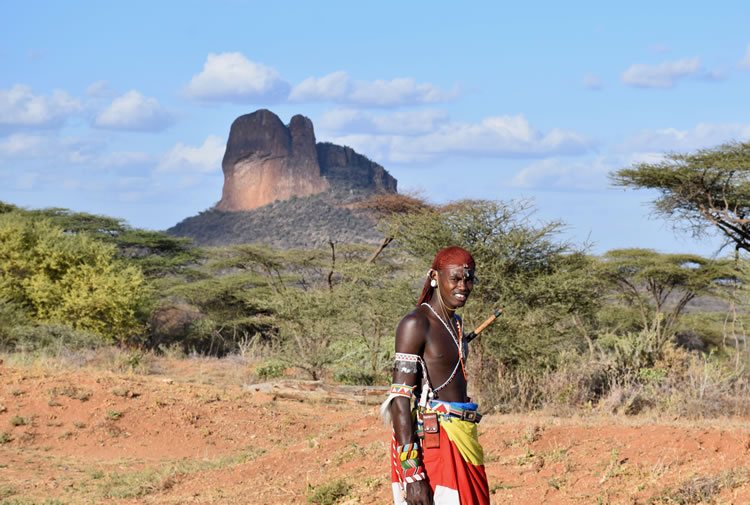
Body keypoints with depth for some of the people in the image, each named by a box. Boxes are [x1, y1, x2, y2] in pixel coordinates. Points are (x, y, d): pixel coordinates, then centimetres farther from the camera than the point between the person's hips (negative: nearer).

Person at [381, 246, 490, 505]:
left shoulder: (455, 323, 17)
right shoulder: (416, 324, -11)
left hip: (462, 441, 9)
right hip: (429, 441, -9)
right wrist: (411, 472, -23)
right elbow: (400, 398, -16)